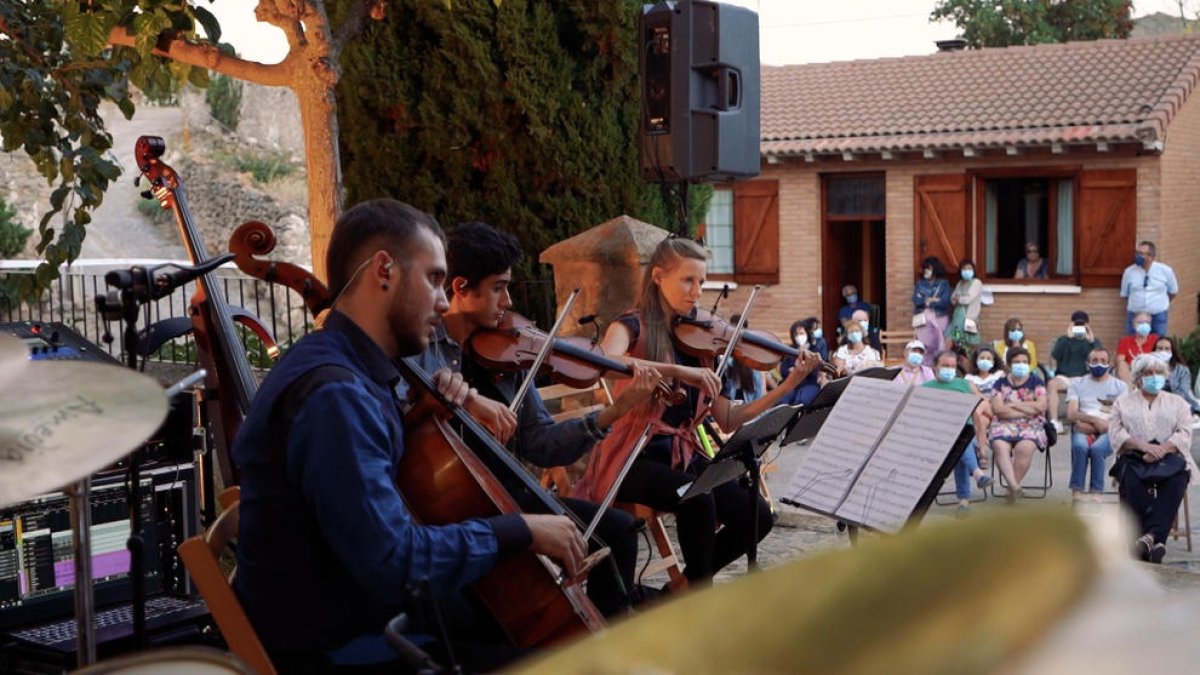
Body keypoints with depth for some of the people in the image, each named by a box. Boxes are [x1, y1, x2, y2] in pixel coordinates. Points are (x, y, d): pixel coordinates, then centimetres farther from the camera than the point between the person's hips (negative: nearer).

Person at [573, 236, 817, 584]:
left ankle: (687, 584, 9)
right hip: (634, 458, -6)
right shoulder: (633, 326, -6)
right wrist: (678, 370, -37)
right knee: (698, 499, -32)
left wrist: (788, 386, -4)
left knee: (757, 516, -13)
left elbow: (727, 420, 4)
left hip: (683, 457, 6)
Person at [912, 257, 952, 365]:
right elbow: (916, 300, -1)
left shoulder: (944, 284, 5)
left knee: (938, 344, -7)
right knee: (925, 344, -6)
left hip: (940, 317, -2)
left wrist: (926, 301, -6)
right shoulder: (920, 283, 12)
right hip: (923, 318, 2)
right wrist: (933, 300, -9)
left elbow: (945, 301, -8)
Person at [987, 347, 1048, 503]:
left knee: (1024, 447, -33)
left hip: (1031, 426, -1)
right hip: (1005, 425, 1)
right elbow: (997, 409, -3)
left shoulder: (1036, 382, 13)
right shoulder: (1001, 384, 13)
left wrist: (1013, 404, -2)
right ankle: (1014, 485, -44)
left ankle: (1013, 486, -23)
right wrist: (1027, 410, -5)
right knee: (999, 446, -33)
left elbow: (1041, 406, -3)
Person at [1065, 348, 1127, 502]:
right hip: (1082, 429, 1)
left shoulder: (1120, 386, 16)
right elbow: (1071, 415, 5)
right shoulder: (1078, 383, 19)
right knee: (1080, 446, -34)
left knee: (1097, 448, -35)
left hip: (1109, 431, -1)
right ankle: (1076, 491, -31)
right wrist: (1094, 420, -14)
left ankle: (1096, 492, -28)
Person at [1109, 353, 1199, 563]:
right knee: (1131, 482, -36)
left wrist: (1161, 449, -15)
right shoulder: (1123, 402, 20)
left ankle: (1150, 535, -44)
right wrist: (1143, 446, -14)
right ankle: (1154, 540, -39)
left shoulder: (1177, 403, 21)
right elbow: (1116, 433, 4)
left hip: (1170, 458, 1)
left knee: (1177, 480, -35)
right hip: (1135, 459, 0)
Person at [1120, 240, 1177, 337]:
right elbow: (1124, 294, 12)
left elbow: (1173, 292, 12)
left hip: (1159, 317, -1)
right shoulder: (1129, 271, -1)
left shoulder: (1165, 270, -3)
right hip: (1135, 316, 1)